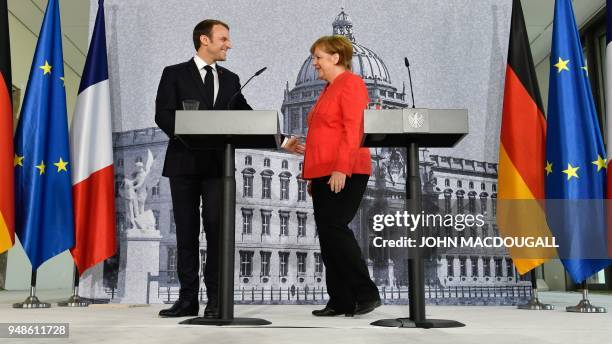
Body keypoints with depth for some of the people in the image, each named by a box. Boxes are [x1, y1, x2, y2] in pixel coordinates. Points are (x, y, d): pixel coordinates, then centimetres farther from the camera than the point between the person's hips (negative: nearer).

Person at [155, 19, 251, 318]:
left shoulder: (230, 79, 14)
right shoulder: (174, 74, 5)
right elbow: (162, 115, -4)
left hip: (217, 164, 1)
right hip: (184, 162, -1)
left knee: (216, 228, -6)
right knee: (186, 232, 4)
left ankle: (216, 299, 0)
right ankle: (188, 298, 11)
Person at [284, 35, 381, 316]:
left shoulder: (351, 84, -5)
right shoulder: (329, 89, 23)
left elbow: (353, 130, -16)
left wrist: (341, 168, -24)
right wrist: (313, 175, 20)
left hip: (344, 174, -9)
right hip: (323, 174, 9)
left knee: (334, 229, -14)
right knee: (327, 236, 6)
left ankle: (366, 293, -4)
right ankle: (341, 301, 11)